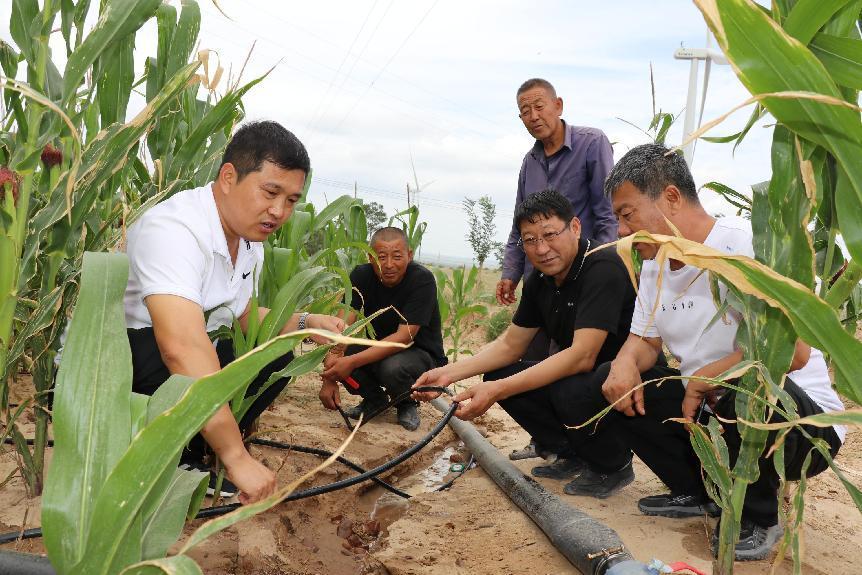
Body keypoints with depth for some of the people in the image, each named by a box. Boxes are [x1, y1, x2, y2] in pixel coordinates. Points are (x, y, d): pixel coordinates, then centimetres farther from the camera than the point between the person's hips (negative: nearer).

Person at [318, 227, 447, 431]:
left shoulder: (422, 280, -24)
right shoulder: (361, 275, -11)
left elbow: (404, 336, -29)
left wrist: (353, 362, -38)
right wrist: (329, 378, -30)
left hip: (422, 354, -4)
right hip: (380, 349, 4)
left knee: (393, 367, -36)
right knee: (336, 357, -23)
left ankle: (407, 403, -1)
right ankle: (375, 399, 5)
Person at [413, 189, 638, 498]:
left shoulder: (602, 268, -24)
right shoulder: (540, 280, 2)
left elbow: (582, 356, -32)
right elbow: (510, 344, 7)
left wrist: (498, 391, -35)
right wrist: (449, 373, -8)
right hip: (576, 375, 8)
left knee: (570, 391, -36)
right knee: (497, 373, -3)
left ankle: (614, 464, -3)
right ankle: (575, 456, 8)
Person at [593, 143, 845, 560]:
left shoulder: (744, 243, -22)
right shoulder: (654, 265, 4)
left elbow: (792, 349, -32)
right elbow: (646, 340, 13)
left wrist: (701, 381, -21)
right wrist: (627, 361, -11)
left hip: (805, 420, -7)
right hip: (709, 410, 8)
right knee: (609, 383, -3)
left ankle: (757, 519, -8)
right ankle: (696, 493, 12)